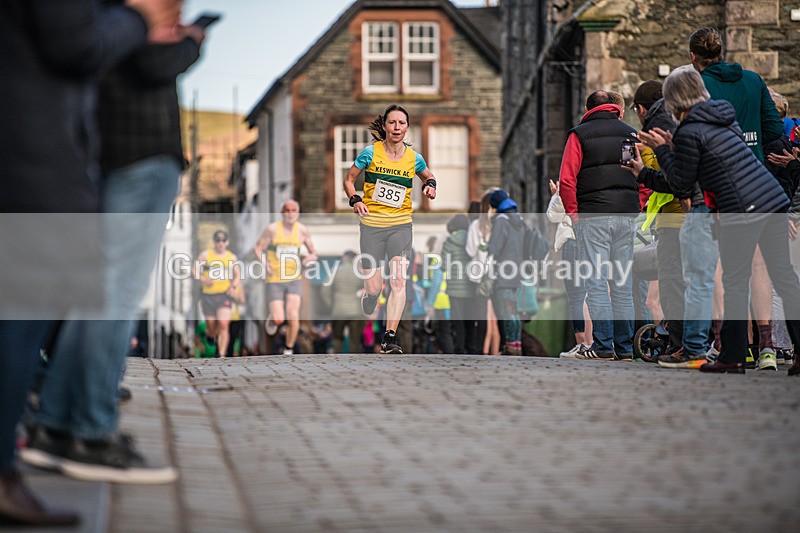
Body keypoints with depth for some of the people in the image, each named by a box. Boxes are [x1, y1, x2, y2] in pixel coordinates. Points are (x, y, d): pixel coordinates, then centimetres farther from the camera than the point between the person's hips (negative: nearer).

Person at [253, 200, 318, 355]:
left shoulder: (303, 231, 2)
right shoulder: (272, 229, -7)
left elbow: (314, 254, 12)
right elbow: (258, 249, -2)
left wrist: (311, 257, -12)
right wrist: (264, 263, -21)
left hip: (294, 280, 2)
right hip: (274, 280, -2)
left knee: (293, 316, -14)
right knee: (279, 320, -8)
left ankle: (288, 349, 6)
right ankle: (272, 318, 31)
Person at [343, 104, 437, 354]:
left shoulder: (414, 158, 2)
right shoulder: (371, 152, -5)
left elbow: (428, 176, 23)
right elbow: (349, 180, 6)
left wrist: (430, 185, 0)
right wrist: (355, 200, -12)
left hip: (400, 224, 1)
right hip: (371, 223, -1)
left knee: (399, 281, -16)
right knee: (373, 289, -1)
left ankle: (390, 337, -16)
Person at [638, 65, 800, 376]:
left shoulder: (689, 132, -9)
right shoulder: (725, 116, 16)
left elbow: (682, 186, -2)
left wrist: (662, 150, 7)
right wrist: (673, 148, 23)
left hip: (741, 210, -8)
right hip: (773, 199, 8)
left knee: (735, 282, 2)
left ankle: (732, 357, 7)